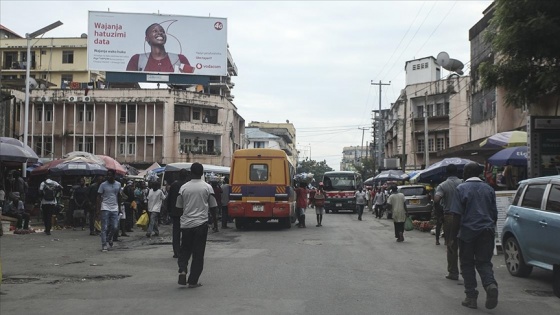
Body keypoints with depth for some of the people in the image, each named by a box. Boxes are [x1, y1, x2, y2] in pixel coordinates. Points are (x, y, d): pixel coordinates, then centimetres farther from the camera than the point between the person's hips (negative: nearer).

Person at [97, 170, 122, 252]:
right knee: (104, 228, -3)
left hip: (114, 209, 3)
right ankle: (104, 245, 3)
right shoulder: (103, 185, -2)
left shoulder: (118, 184, 8)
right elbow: (99, 197, -1)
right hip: (105, 209, -3)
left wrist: (119, 207, 15)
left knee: (115, 227, -1)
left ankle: (109, 238, 29)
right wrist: (98, 209, -9)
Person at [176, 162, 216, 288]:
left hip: (186, 223, 2)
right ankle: (193, 281, 5)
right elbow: (213, 206, 1)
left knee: (185, 249, 16)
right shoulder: (207, 187, -5)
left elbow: (179, 206, 5)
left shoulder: (184, 187, -1)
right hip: (201, 223, -2)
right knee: (198, 253, 5)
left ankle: (182, 271, -7)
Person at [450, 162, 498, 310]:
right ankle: (490, 285, -17)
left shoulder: (461, 188, -5)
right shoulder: (488, 188, 9)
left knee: (467, 264, 8)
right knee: (484, 262, 10)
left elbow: (456, 214, -9)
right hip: (487, 231, 4)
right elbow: (494, 213, 13)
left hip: (468, 231, -3)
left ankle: (471, 297, 6)